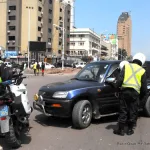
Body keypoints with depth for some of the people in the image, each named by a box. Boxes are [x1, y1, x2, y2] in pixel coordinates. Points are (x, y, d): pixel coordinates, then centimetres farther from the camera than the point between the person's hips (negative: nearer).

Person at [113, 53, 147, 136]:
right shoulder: (142, 71, 9)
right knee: (133, 112, 12)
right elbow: (144, 87, 9)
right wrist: (141, 96, 20)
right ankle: (130, 129, 20)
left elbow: (120, 79, -3)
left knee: (123, 111, 7)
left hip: (125, 91, 0)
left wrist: (116, 86, 6)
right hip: (135, 93, 0)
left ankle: (121, 130, 12)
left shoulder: (126, 66, 9)